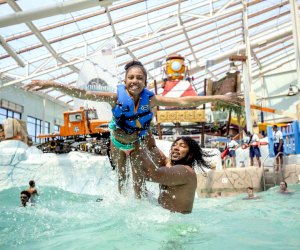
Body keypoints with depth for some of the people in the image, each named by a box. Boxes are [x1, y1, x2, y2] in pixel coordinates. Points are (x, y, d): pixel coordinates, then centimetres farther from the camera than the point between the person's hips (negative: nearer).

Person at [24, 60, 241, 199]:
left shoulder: (151, 99, -30)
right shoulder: (116, 97, -32)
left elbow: (183, 101, -33)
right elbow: (84, 94, -36)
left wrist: (219, 98, -37)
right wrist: (52, 84, -44)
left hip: (139, 142, 0)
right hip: (118, 142, 0)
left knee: (139, 179, 4)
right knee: (121, 177, 18)